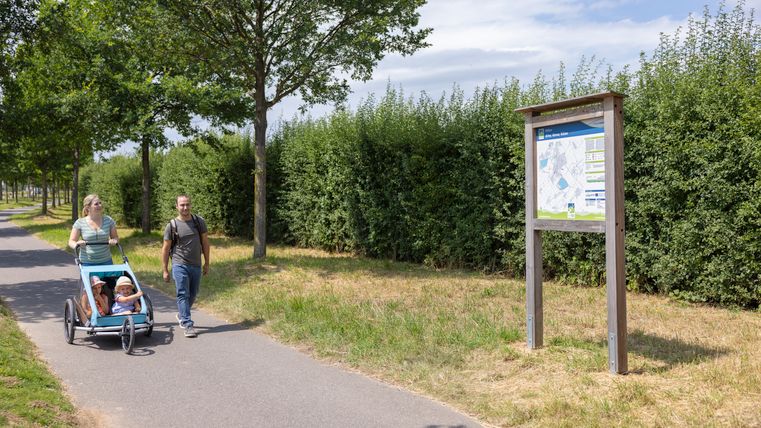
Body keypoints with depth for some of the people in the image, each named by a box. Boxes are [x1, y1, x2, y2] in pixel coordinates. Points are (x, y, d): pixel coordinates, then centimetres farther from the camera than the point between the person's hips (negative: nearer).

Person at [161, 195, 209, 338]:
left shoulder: (199, 221, 4)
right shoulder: (172, 225, -4)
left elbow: (205, 242, 10)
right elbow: (165, 249, 1)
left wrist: (206, 263, 8)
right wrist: (165, 271, -1)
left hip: (196, 266, 4)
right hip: (179, 265, -4)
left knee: (193, 294, 15)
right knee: (183, 295, -9)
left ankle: (181, 315, 38)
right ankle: (188, 325, -9)